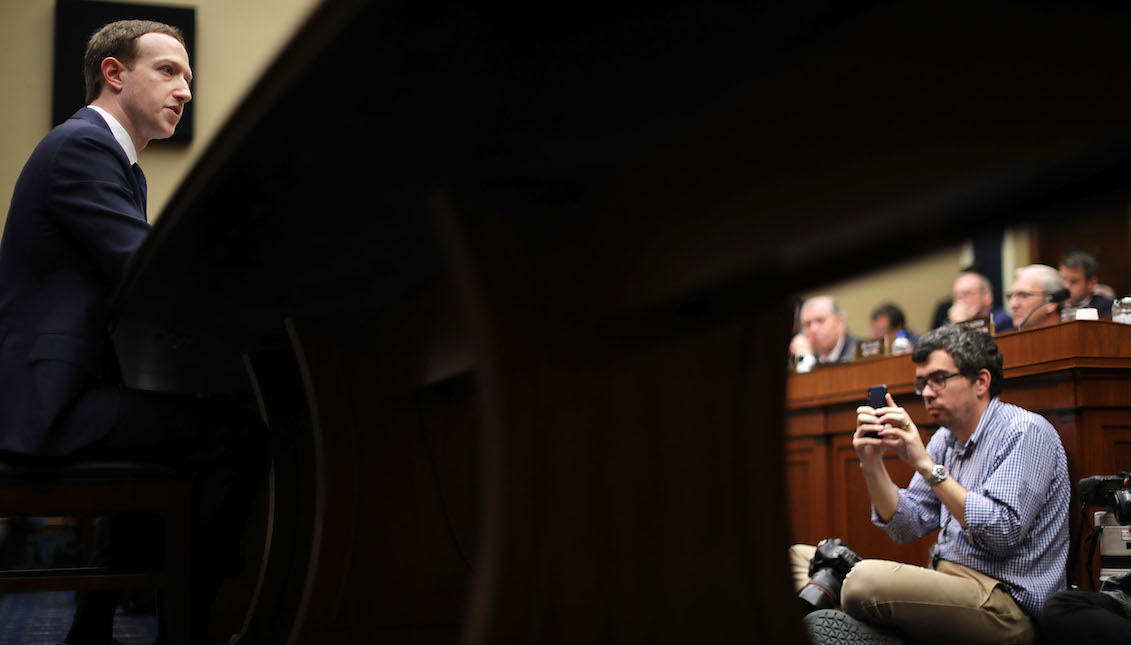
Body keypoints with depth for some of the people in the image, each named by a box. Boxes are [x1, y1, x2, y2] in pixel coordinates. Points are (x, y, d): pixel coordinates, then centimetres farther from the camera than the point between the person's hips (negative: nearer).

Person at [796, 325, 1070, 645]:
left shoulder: (1026, 432, -9)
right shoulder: (945, 438, 14)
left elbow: (1003, 534, -22)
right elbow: (907, 527, 12)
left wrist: (926, 464, -20)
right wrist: (872, 464, -4)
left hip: (1008, 600, -8)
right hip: (946, 577, 8)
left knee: (868, 579, -33)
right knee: (800, 557, 4)